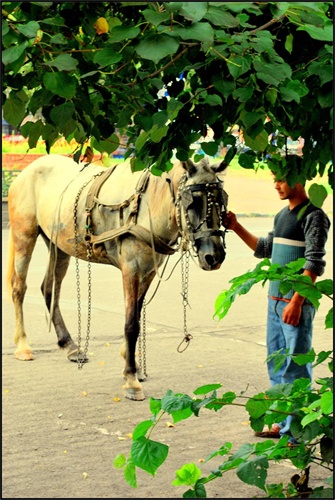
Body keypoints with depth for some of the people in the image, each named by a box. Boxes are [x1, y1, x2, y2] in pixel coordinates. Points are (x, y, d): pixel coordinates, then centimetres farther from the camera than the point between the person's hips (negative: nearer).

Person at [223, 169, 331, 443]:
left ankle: (297, 433, -1)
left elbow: (314, 264, -18)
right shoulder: (283, 215, 15)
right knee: (276, 364, 16)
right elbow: (265, 249, 26)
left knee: (296, 368, -6)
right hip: (275, 299, 9)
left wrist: (296, 301, -23)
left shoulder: (313, 217, -12)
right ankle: (283, 423, 27)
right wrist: (236, 227, 17)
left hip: (296, 302, -9)